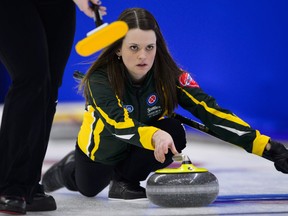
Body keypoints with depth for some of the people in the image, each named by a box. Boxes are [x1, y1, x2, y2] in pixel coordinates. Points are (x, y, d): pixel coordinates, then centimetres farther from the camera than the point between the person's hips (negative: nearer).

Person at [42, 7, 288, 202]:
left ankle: (125, 180, -7)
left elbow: (210, 110, -35)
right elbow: (119, 124, -50)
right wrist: (155, 136, -72)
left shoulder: (169, 75, -27)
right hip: (101, 149, -1)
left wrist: (264, 145, -47)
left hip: (140, 149, 1)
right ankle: (70, 168, 48)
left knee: (173, 132, -29)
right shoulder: (101, 79, -34)